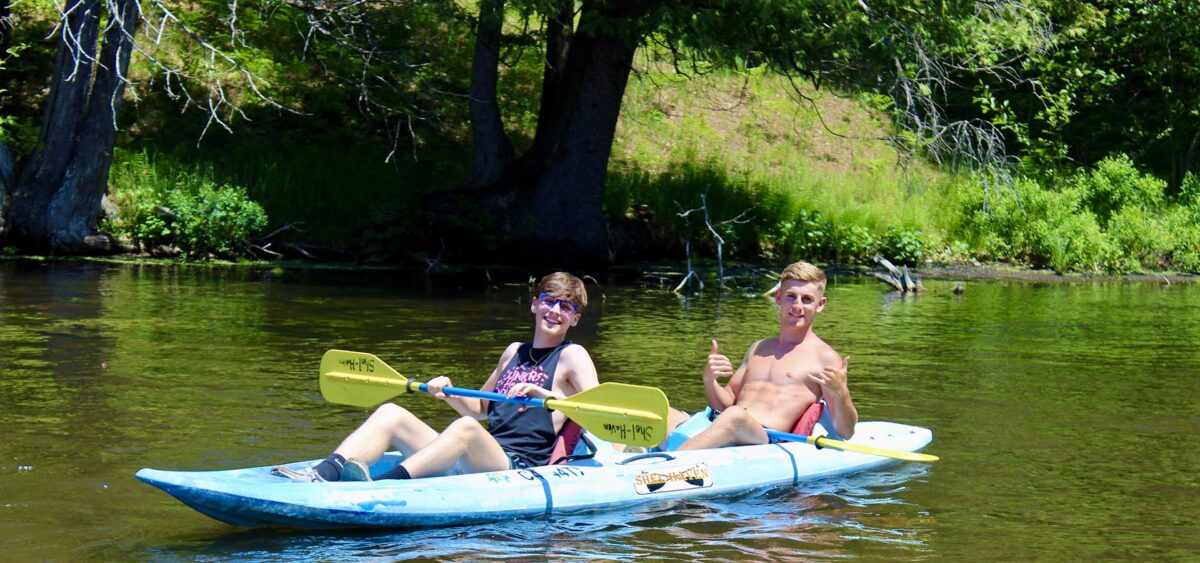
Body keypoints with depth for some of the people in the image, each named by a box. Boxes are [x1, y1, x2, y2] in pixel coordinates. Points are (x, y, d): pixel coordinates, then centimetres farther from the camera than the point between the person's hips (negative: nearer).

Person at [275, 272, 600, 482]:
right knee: (390, 413, -7)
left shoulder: (572, 356, 6)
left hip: (518, 469, -7)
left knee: (465, 428, -37)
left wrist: (548, 395, -26)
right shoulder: (514, 352, 25)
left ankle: (382, 486, -59)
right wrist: (448, 394, 15)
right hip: (473, 462, 7)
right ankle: (322, 476, -32)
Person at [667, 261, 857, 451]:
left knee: (736, 417, -40)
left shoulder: (824, 356, 8)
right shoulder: (759, 348, 28)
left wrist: (840, 394, -18)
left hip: (766, 438, -7)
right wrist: (709, 380, 7)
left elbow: (846, 432, 2)